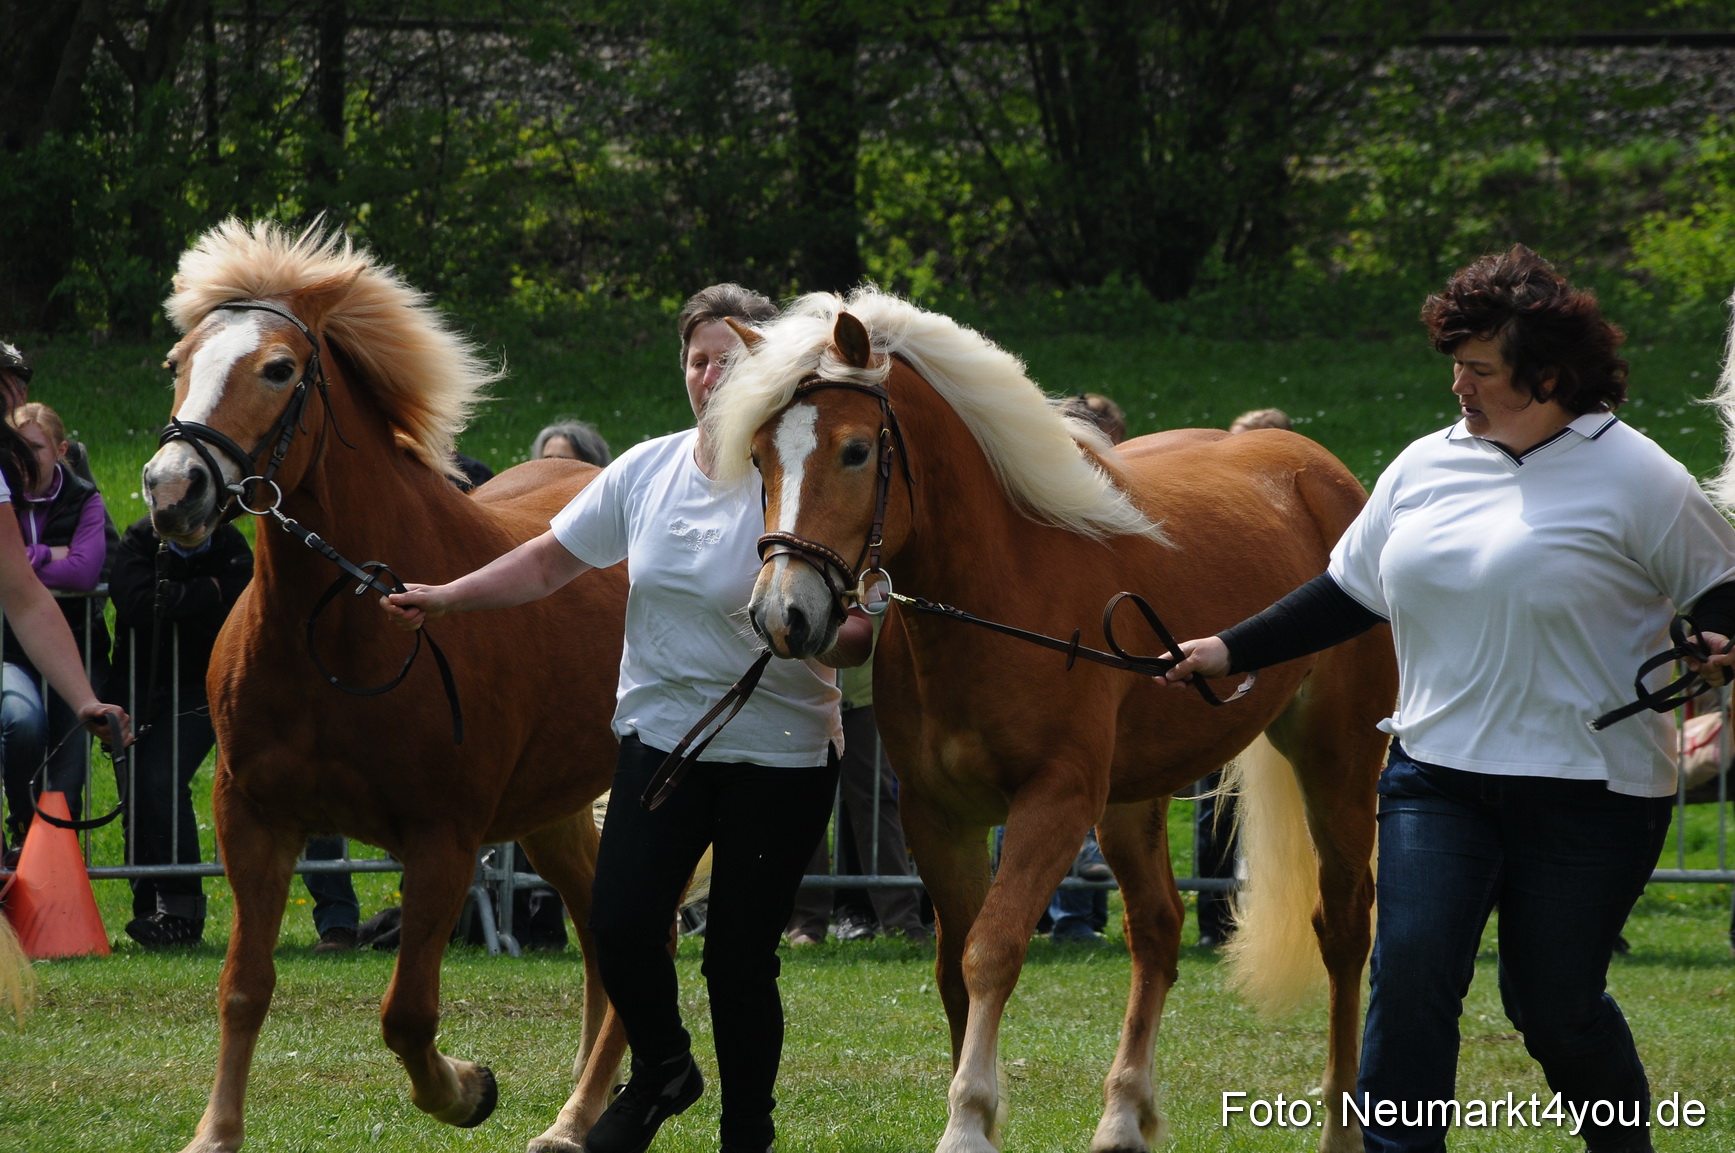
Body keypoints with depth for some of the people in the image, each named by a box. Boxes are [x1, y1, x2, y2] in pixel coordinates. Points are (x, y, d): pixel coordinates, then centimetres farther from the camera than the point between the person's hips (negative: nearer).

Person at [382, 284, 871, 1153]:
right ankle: (661, 1072, 20)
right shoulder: (647, 471, 3)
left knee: (740, 954, -1)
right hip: (663, 732, 4)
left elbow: (862, 636, -12)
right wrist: (445, 598, 2)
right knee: (620, 924, -8)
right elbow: (548, 563, 11)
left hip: (782, 749, -4)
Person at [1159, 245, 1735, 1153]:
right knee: (1409, 971, -11)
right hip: (1436, 773, 4)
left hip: (1587, 792, -4)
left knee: (1553, 1003, 5)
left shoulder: (1634, 479, -7)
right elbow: (1349, 594, 18)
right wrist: (1229, 651, 14)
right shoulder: (1426, 467, 9)